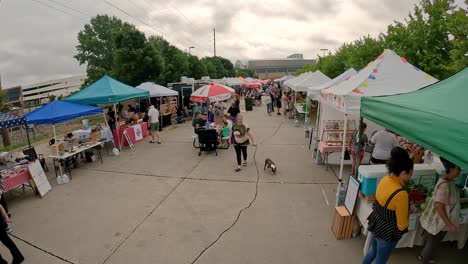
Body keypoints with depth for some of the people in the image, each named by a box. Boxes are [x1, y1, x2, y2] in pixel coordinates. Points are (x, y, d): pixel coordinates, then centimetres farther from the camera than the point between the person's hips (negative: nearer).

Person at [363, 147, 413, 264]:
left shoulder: (384, 179, -9)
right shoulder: (401, 194, -31)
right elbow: (402, 225, -19)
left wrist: (405, 204, 5)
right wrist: (408, 212, -1)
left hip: (375, 224, 7)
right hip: (387, 231, -7)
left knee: (373, 251, 31)